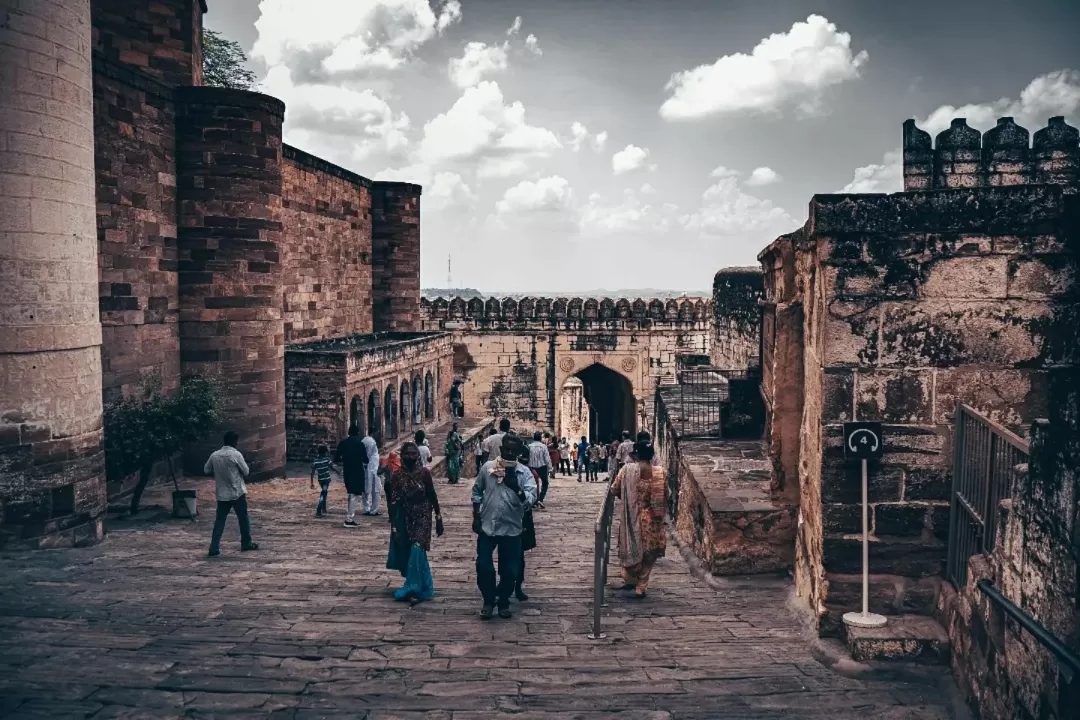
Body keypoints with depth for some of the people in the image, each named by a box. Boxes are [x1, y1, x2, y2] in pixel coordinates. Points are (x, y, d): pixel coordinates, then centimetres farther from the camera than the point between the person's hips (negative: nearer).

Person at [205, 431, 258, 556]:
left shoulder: (214, 455, -1)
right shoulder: (236, 454, -14)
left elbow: (206, 470, 12)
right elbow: (246, 472, -5)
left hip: (222, 494, 4)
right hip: (237, 493, -4)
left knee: (219, 521, 6)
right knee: (243, 519, 12)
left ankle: (214, 549, 0)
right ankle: (246, 544, 23)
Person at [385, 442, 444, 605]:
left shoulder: (424, 473, -7)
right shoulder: (397, 475, -6)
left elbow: (432, 496, -1)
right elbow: (393, 502, -6)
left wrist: (439, 519, 0)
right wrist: (393, 526, -10)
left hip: (422, 517, -2)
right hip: (405, 519, 2)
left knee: (417, 550, -16)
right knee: (408, 553, 9)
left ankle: (414, 589, -11)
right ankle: (423, 587, 26)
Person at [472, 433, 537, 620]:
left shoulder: (524, 473, -6)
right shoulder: (488, 467, -2)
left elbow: (531, 498, -17)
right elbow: (477, 492, 8)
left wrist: (516, 487, -34)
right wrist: (476, 517, 3)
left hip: (511, 529, -1)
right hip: (487, 527, 1)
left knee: (510, 570, 7)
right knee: (483, 567, 1)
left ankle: (503, 601, 31)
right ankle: (489, 601, 25)